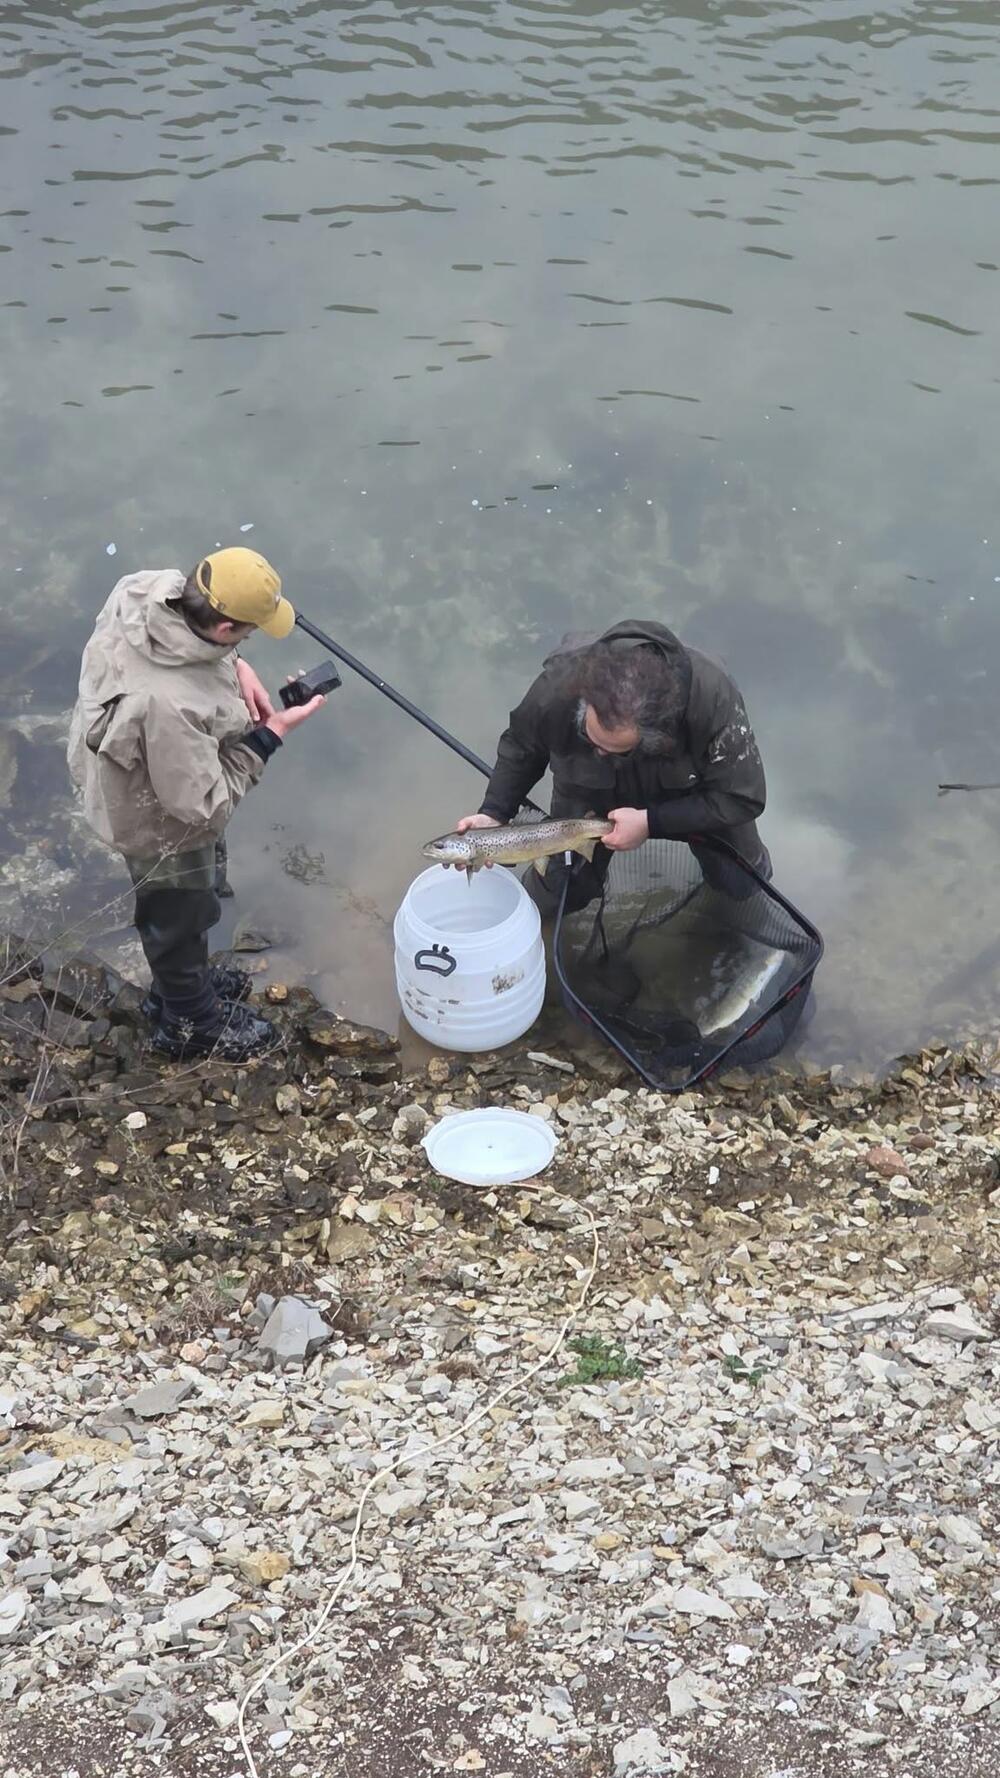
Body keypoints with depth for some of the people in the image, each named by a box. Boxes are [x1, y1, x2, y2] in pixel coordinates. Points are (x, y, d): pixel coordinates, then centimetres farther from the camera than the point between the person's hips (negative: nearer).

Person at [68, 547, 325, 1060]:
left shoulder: (144, 589, -24)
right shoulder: (169, 705, -46)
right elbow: (205, 805, -31)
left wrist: (234, 666, -12)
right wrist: (269, 737, -26)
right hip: (162, 825, -8)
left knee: (172, 913, 33)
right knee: (180, 921, 22)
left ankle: (180, 985, 61)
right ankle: (192, 1025, 50)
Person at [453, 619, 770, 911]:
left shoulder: (712, 698, -44)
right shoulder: (557, 687, -38)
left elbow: (743, 798, -30)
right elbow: (520, 747, -13)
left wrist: (650, 822, -36)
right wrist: (493, 813, -25)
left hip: (693, 795, -1)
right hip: (591, 796, 1)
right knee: (555, 900, 4)